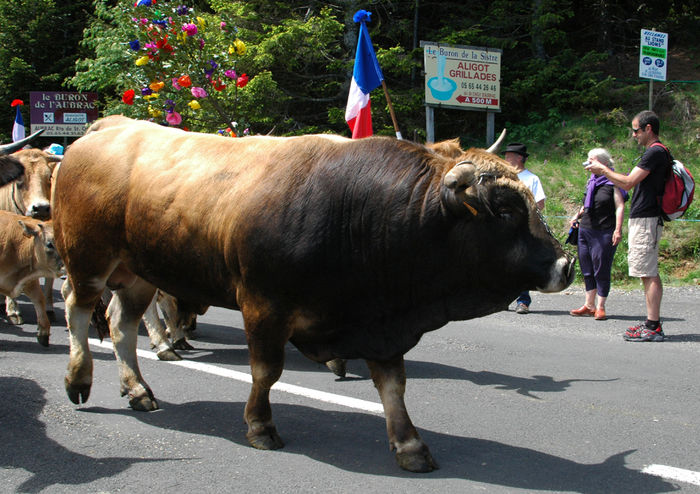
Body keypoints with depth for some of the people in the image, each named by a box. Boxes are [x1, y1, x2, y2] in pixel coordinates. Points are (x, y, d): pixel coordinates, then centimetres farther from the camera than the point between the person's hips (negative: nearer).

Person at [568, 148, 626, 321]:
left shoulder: (612, 182, -6)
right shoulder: (592, 181, 15)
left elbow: (620, 206, -11)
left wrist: (618, 230, -18)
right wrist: (577, 216, 11)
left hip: (604, 232, -7)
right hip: (585, 230, 7)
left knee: (601, 269, -3)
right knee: (587, 269, 9)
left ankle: (600, 308, 5)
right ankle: (589, 305, 17)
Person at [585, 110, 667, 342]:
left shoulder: (655, 152, -14)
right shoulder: (655, 153, 18)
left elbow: (628, 183, -17)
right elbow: (633, 183, 21)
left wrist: (603, 170, -6)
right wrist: (605, 172, 17)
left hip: (646, 220, -11)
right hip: (642, 219, 11)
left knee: (649, 273, -10)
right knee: (649, 273, 12)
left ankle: (653, 327, -10)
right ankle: (652, 323, 16)